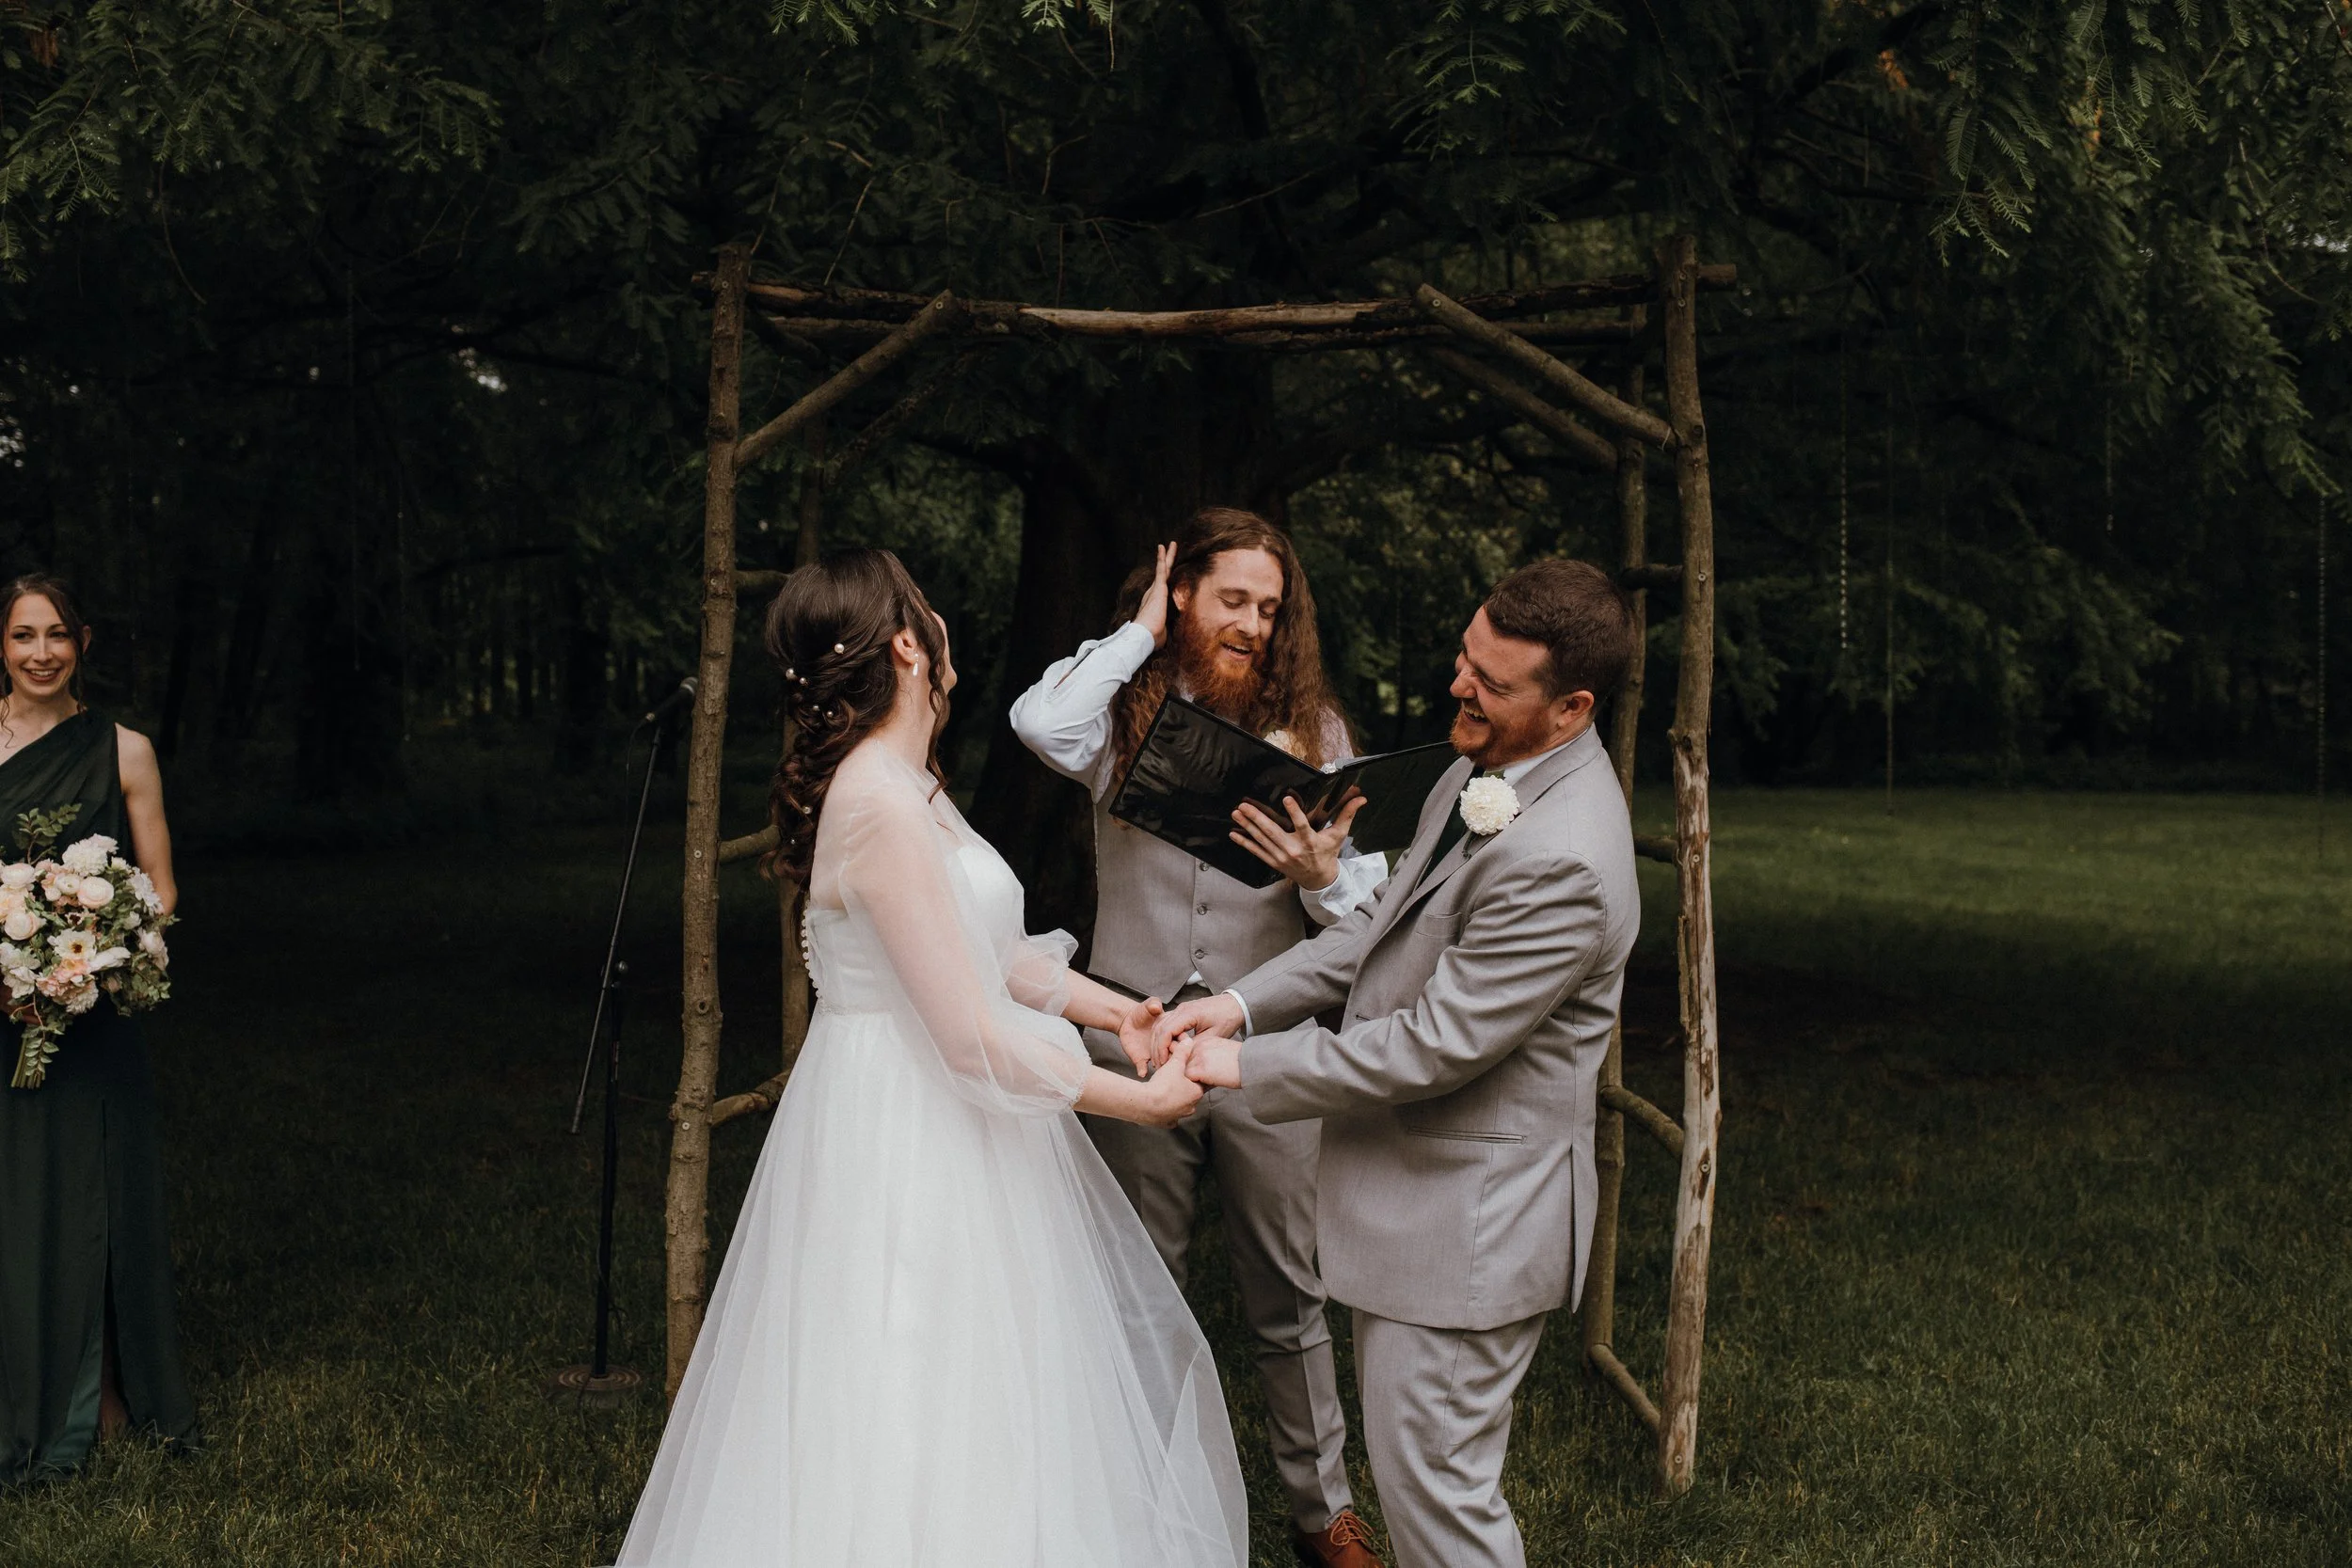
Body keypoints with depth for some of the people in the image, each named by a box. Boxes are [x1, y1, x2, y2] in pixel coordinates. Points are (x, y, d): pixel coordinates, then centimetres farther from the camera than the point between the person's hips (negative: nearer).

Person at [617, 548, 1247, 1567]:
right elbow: (975, 1040, -24)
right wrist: (1142, 1100, -14)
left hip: (929, 1127, 10)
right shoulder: (883, 806, -23)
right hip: (909, 1145, -10)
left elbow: (986, 948, 16)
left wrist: (1112, 1007, 7)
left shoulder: (904, 785, 8)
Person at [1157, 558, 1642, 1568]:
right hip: (1420, 1182, 10)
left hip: (1469, 1217, -10)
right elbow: (1385, 930, 11)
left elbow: (1432, 1043, -26)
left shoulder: (1560, 862, -30)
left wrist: (1246, 1065, -16)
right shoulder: (1485, 775, 3)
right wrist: (1243, 1001, -2)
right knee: (1411, 1452, 24)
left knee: (1434, 1484, 4)